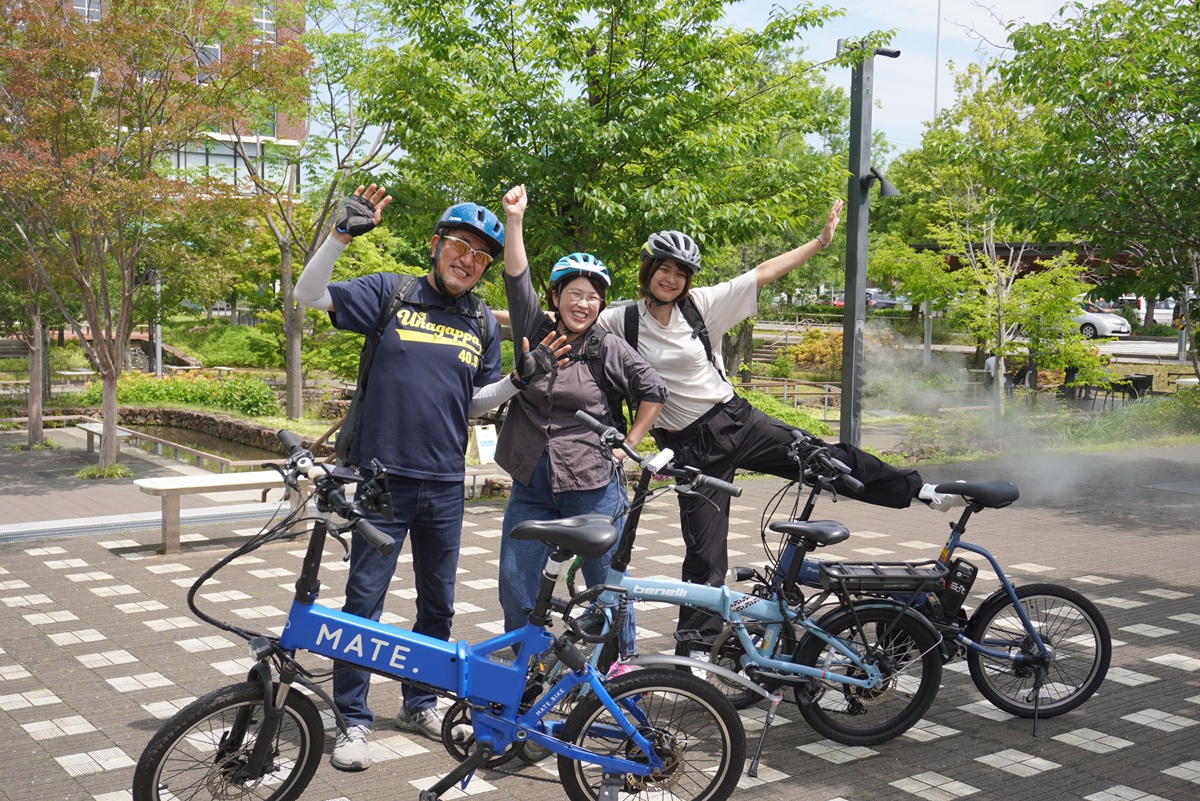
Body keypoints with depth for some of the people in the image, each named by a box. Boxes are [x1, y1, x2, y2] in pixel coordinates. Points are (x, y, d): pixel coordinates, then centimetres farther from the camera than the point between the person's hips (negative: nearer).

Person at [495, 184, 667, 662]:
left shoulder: (611, 350, -2)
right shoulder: (534, 332, 4)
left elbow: (653, 393, 5)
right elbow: (517, 279, -7)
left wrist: (628, 445, 0)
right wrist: (514, 219, -16)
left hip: (593, 487, -2)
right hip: (531, 485, 3)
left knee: (606, 584, 9)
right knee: (515, 585, 3)